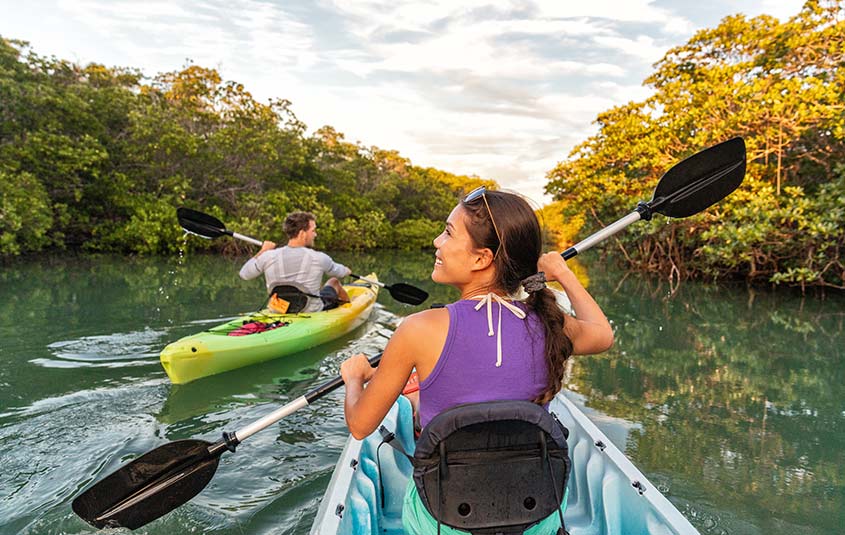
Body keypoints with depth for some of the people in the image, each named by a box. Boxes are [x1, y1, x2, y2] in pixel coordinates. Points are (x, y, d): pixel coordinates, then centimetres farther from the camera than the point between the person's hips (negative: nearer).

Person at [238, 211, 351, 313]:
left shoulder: (268, 257, -14)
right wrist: (346, 270, 28)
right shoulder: (319, 258, -19)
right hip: (313, 312, -3)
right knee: (334, 282, 24)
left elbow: (244, 274, 3)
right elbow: (339, 272, 3)